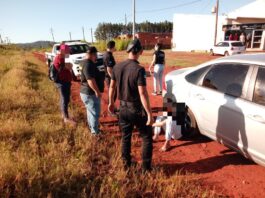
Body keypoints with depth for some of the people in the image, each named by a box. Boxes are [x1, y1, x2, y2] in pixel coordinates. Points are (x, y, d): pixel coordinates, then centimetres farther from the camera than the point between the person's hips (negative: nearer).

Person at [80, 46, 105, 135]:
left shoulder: (90, 64, 11)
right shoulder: (88, 65, -23)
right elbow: (90, 80, -31)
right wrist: (97, 91, -27)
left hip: (89, 92, 11)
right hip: (90, 93, -11)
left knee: (91, 111, 23)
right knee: (95, 113, -2)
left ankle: (92, 128, 39)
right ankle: (95, 132, 9)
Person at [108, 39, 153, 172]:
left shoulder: (117, 67, -1)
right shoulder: (139, 69, -20)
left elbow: (112, 87, 8)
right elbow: (143, 93, -24)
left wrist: (111, 102, 22)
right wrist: (149, 114, -18)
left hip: (123, 108, 6)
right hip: (137, 109, -6)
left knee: (125, 137, 20)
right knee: (147, 138, 13)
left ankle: (126, 164, 35)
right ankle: (146, 167, 20)